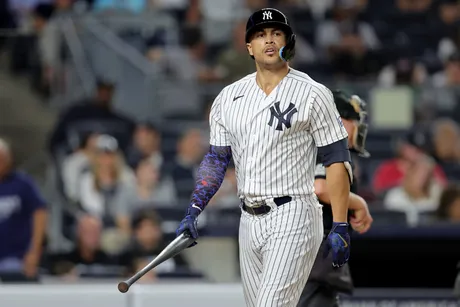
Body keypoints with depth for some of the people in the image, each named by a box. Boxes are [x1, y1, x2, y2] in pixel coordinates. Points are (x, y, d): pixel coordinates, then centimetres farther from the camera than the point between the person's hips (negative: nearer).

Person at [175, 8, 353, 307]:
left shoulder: (313, 94, -5)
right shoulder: (229, 97, 11)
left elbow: (337, 161, -6)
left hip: (293, 218, -6)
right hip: (249, 222, 6)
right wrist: (193, 212, 3)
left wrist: (340, 227, -12)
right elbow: (217, 159, 15)